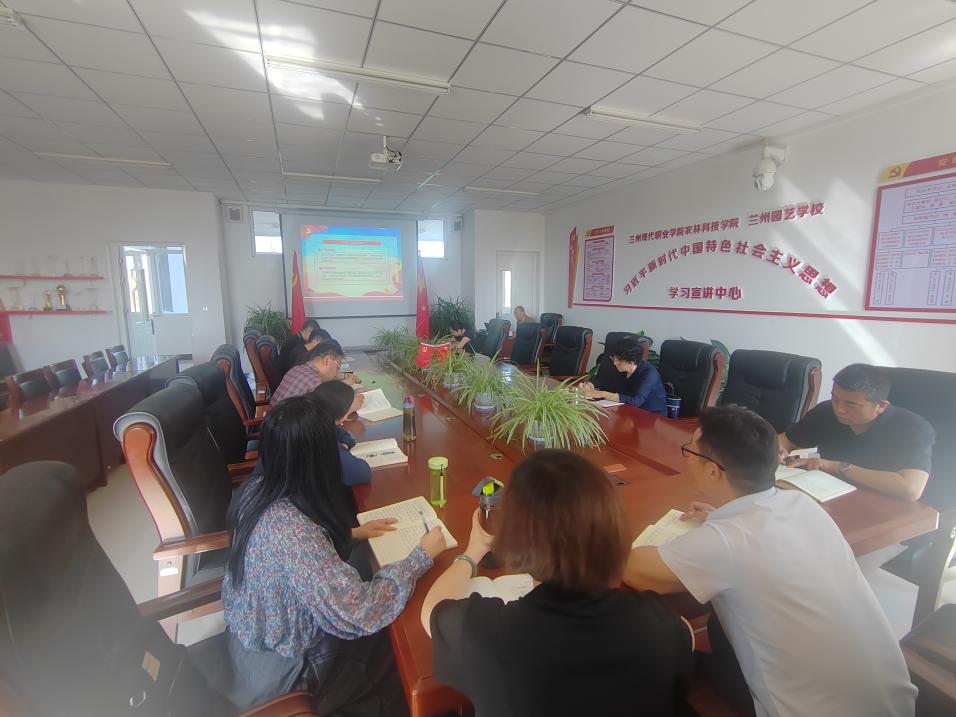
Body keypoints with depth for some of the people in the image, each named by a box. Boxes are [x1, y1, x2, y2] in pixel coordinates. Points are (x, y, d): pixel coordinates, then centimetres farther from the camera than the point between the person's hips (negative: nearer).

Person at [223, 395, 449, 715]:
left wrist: (351, 532, 0)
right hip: (284, 673, -6)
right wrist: (422, 555, -22)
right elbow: (359, 615, -33)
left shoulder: (256, 490, -14)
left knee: (386, 632, 22)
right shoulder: (293, 531, -40)